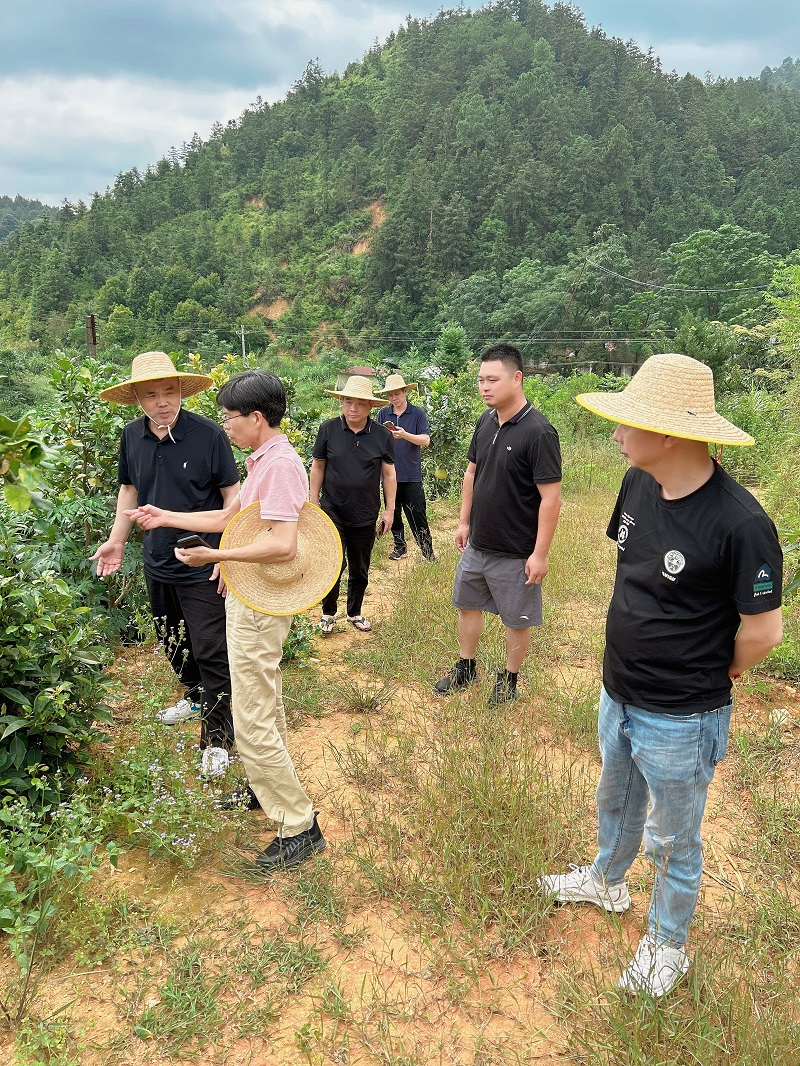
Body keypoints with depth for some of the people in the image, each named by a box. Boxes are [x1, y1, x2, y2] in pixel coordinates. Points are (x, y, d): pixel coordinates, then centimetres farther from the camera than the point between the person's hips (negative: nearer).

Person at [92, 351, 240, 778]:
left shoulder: (208, 434, -15)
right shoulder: (132, 435, 1)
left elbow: (231, 494, -10)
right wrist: (117, 540, 13)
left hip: (201, 566, -6)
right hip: (157, 563, 6)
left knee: (211, 651, -2)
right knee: (173, 641, 22)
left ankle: (216, 737, 10)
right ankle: (196, 697, 46)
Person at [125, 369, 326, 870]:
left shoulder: (281, 464, -22)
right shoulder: (263, 461, 10)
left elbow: (284, 546, -31)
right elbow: (228, 517, 20)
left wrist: (214, 556, -26)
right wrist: (167, 517, 22)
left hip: (260, 604, -11)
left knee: (253, 723, -4)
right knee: (264, 702, 24)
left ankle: (300, 826, 7)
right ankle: (274, 786, 43)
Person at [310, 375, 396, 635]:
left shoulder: (382, 436, -3)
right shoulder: (328, 430, -5)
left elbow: (389, 474, 4)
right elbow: (318, 467, 4)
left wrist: (390, 510, 3)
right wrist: (313, 503, 3)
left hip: (366, 516, 2)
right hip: (333, 512, -2)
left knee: (360, 570, 13)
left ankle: (355, 612, 33)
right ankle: (328, 613, 17)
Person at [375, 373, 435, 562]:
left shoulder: (418, 414, -1)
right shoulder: (383, 414, 5)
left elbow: (425, 440, -9)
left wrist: (405, 435, -24)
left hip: (411, 474, -3)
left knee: (417, 515, -1)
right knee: (393, 513, 12)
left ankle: (427, 550, 6)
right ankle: (399, 547, 26)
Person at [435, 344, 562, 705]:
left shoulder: (538, 432, -21)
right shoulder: (485, 422, 1)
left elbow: (550, 497, -21)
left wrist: (540, 554, -20)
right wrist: (464, 521, 13)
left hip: (515, 553, -7)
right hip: (477, 544, 7)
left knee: (517, 620, 11)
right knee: (467, 605, 20)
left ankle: (509, 679, 32)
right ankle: (466, 668, 40)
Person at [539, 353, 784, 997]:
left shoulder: (739, 524, -29)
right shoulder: (638, 485, -7)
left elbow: (762, 632, -20)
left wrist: (706, 682, -3)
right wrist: (635, 665, 9)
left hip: (680, 721, -7)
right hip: (618, 697, 7)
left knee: (673, 840, 17)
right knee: (616, 802, 30)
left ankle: (667, 944, 43)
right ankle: (607, 882, 57)